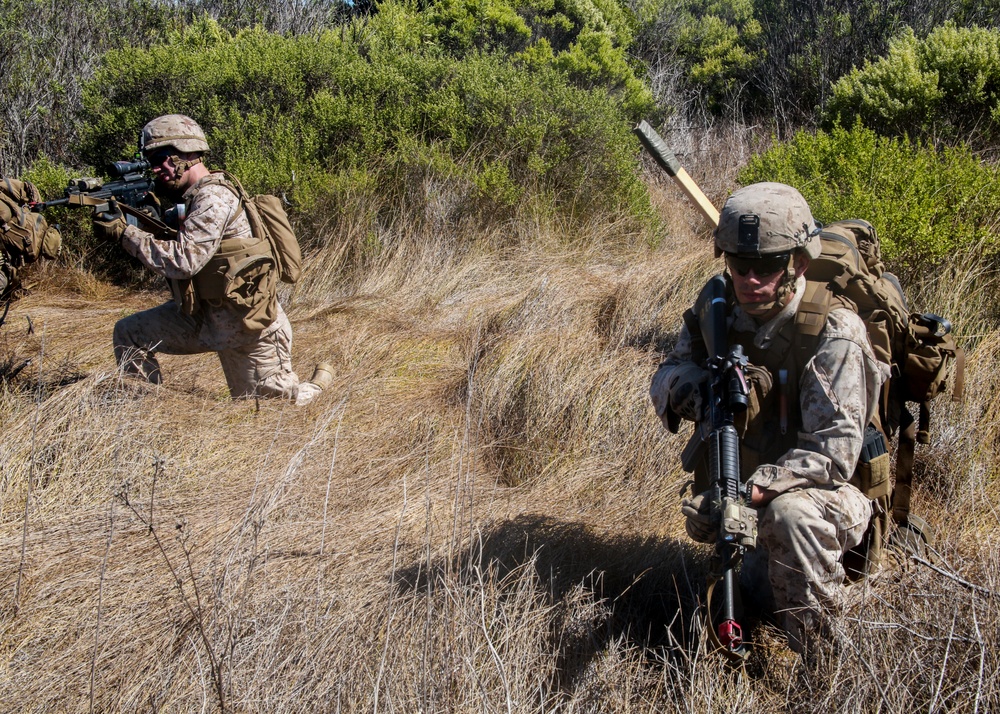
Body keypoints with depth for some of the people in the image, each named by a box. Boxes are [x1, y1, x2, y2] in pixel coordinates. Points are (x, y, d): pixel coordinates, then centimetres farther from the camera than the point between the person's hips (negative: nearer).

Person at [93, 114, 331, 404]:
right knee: (129, 334, 1)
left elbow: (183, 261, -27)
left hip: (250, 326, -9)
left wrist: (124, 232, -23)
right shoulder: (188, 198, 8)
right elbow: (166, 247, 11)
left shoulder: (213, 198, -21)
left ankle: (320, 381, 36)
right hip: (204, 316, 9)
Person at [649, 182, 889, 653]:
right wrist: (705, 389, -23)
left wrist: (753, 491, -40)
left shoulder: (833, 333, -22)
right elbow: (665, 380, 1)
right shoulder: (720, 313, -5)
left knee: (789, 512, -36)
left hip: (826, 497, -6)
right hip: (743, 496, 6)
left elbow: (834, 452, -28)